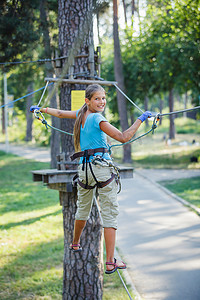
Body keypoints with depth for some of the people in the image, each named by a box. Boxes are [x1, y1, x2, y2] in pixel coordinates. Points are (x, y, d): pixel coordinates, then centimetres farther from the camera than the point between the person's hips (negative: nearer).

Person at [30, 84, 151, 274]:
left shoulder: (80, 115, 10)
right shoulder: (98, 119, -11)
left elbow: (60, 113, 29)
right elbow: (123, 137, -16)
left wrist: (40, 109, 46)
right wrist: (141, 119, -11)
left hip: (84, 168, 7)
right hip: (102, 168, -7)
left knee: (83, 209, 27)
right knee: (110, 213, -5)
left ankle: (75, 244, 48)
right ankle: (110, 262, -8)